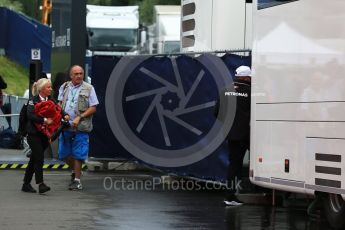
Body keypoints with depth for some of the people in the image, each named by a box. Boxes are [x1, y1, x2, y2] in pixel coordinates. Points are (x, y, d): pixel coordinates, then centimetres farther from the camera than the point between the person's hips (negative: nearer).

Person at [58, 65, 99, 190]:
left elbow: (93, 108, -3)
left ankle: (77, 180, 5)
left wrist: (79, 117, -14)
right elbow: (60, 103, 15)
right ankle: (75, 171, 34)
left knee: (78, 154, -4)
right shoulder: (64, 87, 10)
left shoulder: (88, 88, -2)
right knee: (64, 154, 9)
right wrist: (63, 115, -5)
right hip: (66, 125, 4)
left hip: (80, 127, -4)